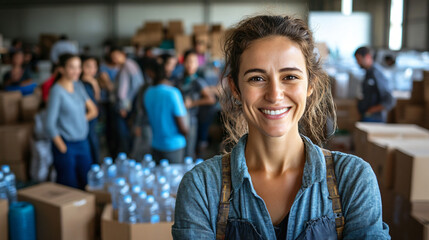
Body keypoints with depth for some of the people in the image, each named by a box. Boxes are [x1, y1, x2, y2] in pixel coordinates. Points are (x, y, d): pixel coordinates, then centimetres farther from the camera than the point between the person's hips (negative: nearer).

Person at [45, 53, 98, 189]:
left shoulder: (78, 86, 6)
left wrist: (82, 118, -2)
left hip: (83, 142, 6)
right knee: (69, 188, 2)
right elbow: (50, 124, -15)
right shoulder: (57, 91, -14)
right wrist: (62, 148, -12)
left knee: (87, 184, 11)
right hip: (67, 145, -6)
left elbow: (93, 111, 14)